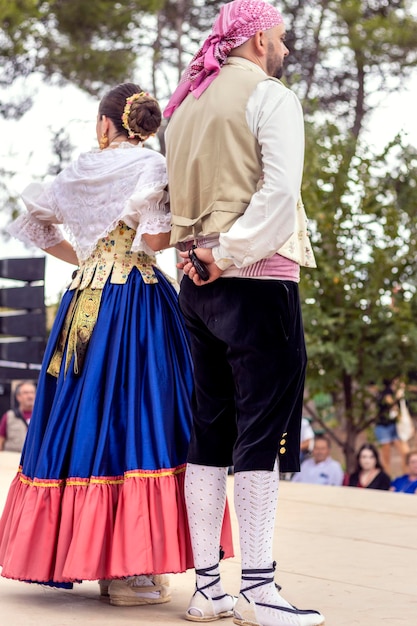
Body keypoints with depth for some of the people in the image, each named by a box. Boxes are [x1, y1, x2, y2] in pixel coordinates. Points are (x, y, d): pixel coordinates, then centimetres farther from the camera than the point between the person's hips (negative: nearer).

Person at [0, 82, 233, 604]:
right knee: (131, 417, -6)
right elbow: (156, 237, -15)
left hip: (86, 302, 5)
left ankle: (82, 553, 13)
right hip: (137, 304, -5)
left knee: (83, 418, 8)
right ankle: (128, 570, -8)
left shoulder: (84, 169, 12)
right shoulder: (152, 166, -3)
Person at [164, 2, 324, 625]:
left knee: (209, 431, 8)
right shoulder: (269, 96, -5)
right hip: (258, 278, -7)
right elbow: (279, 191, -17)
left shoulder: (185, 106, 18)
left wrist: (196, 256, 8)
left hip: (198, 281, 8)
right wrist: (229, 255, -13)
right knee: (262, 430, -7)